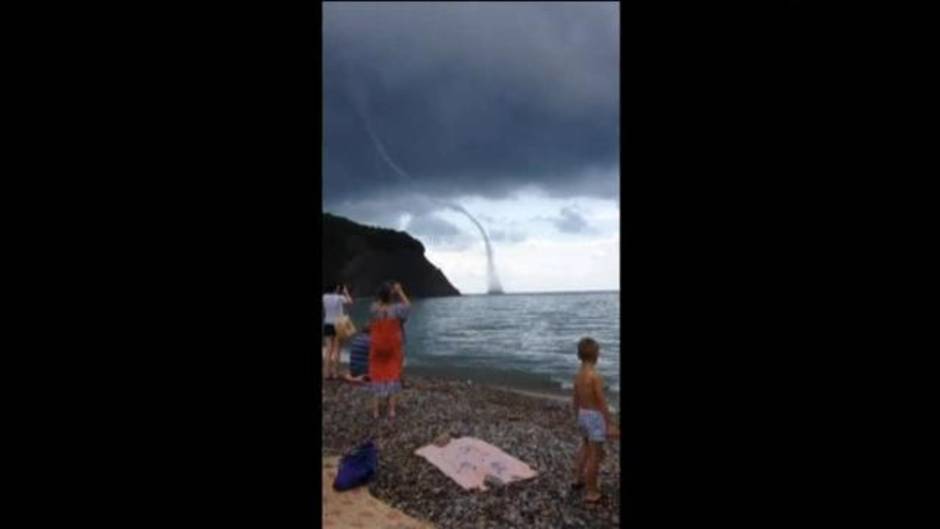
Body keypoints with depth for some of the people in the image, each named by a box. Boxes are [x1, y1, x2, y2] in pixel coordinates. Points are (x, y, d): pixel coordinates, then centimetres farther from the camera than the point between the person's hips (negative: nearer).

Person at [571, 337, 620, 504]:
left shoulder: (578, 375, 2)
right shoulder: (595, 376, -23)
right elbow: (602, 403, -22)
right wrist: (609, 425, -15)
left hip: (583, 415, 8)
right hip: (595, 417, -8)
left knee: (586, 448, 28)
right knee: (595, 456, 3)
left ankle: (578, 479, 41)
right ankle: (592, 493, 12)